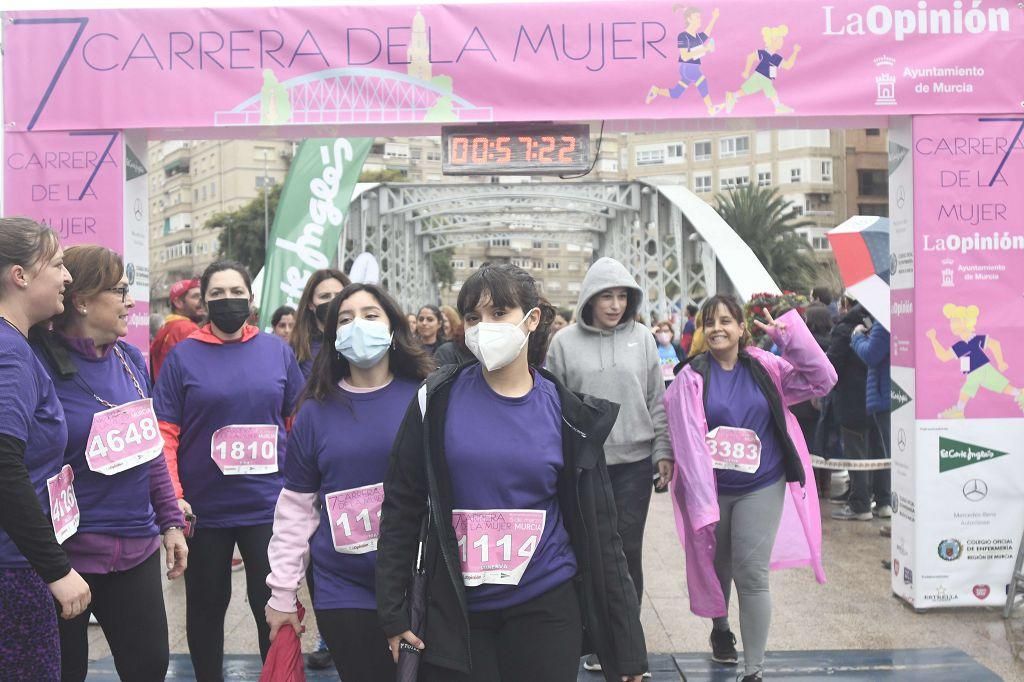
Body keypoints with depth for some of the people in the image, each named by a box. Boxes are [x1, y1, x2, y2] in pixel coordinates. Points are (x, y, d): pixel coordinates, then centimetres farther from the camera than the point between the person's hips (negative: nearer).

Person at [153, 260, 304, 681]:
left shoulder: (277, 351, 3)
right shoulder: (183, 355, -2)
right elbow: (164, 432, -6)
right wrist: (172, 496, -15)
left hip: (269, 505, 0)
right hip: (203, 508, 0)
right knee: (206, 606, 16)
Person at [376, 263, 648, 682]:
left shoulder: (566, 414, -4)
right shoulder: (439, 401, -5)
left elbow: (596, 527, -1)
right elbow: (402, 506, 0)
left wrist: (627, 641, -1)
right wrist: (393, 609, -2)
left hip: (546, 606, 0)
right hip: (455, 610, 0)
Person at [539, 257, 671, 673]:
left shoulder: (642, 338, 2)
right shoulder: (565, 342, -3)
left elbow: (657, 401, 6)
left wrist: (663, 451, 3)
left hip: (635, 461, 1)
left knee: (629, 550, 6)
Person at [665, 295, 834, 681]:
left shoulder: (764, 367, 1)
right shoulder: (692, 377, -7)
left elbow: (822, 381, -4)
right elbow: (688, 442, -13)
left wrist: (790, 336, -15)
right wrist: (703, 501, -19)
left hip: (761, 487, 0)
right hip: (711, 489, 0)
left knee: (752, 575, -8)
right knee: (716, 568, 19)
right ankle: (720, 629, 48)